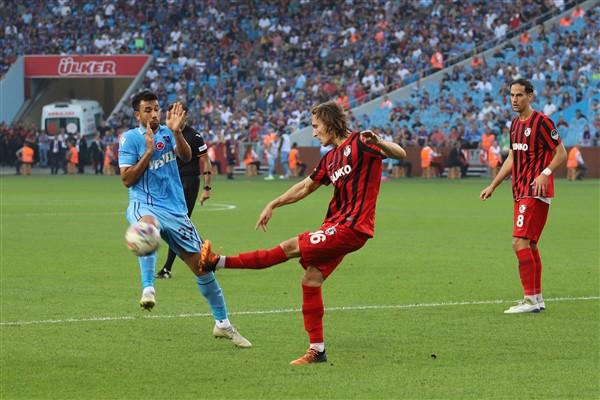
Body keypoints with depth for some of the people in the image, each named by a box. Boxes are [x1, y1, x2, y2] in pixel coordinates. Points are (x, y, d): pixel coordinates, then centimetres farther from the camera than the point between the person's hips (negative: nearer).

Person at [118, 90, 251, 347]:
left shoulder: (167, 133, 11)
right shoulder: (130, 139, 0)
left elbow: (186, 156, -6)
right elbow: (127, 179, -7)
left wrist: (176, 132, -22)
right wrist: (149, 151, -15)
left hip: (175, 209, 5)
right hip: (144, 206, -5)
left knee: (200, 263, 3)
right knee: (148, 224, -43)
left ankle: (222, 323, 17)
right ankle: (148, 290, -48)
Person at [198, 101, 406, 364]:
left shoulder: (358, 144, -8)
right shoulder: (330, 159, 17)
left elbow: (400, 154, -19)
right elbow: (306, 187, 29)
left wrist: (377, 143, -38)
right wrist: (273, 205, 29)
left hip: (351, 227, -9)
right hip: (336, 224, 9)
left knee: (291, 247, -12)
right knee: (311, 280, 4)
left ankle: (219, 263, -10)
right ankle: (317, 350, 8)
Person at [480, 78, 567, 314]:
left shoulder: (541, 122, -12)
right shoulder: (515, 124, 15)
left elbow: (561, 154, -11)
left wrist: (545, 174, -26)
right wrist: (493, 186, 22)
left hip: (535, 193, -9)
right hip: (520, 193, 9)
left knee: (520, 243, -16)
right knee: (530, 245, 12)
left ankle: (530, 299, -15)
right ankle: (537, 298, 18)